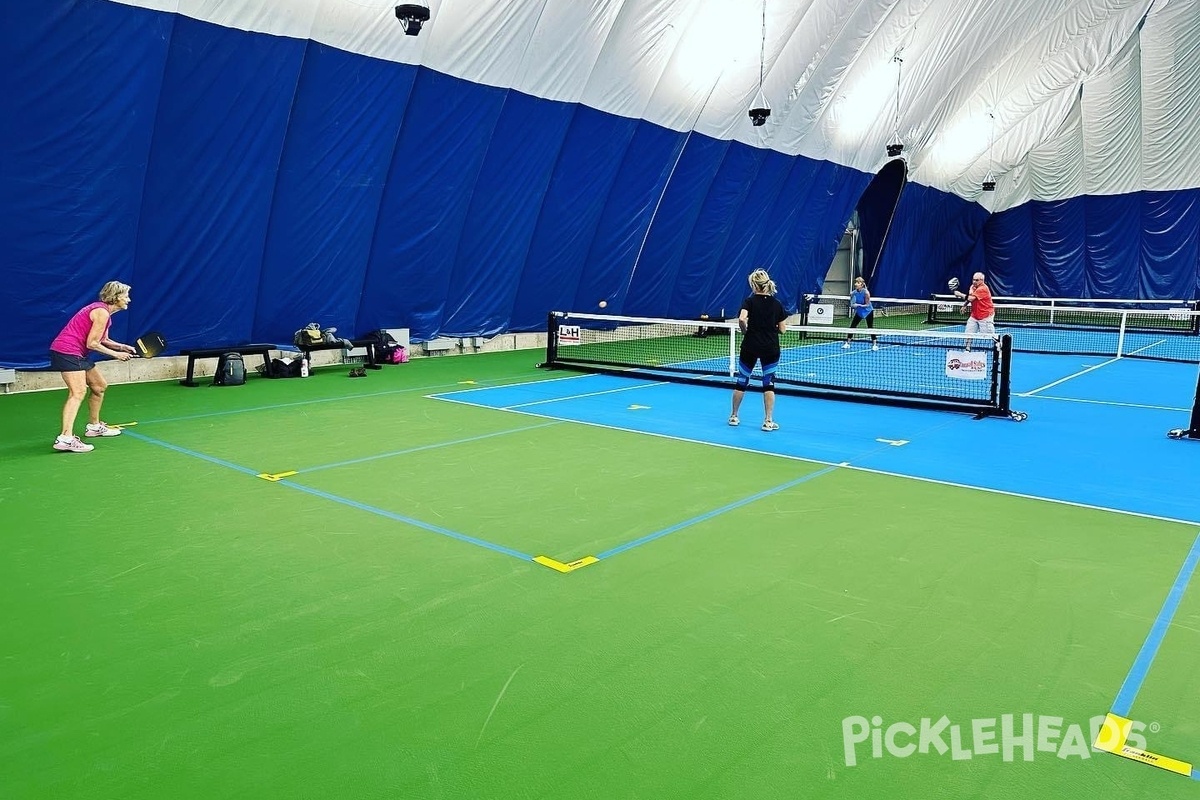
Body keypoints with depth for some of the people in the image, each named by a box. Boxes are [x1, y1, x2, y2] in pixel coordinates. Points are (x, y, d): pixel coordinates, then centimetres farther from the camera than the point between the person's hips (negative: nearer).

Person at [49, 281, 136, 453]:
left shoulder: (103, 311, 15)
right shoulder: (102, 312, -16)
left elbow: (103, 340, 20)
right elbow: (92, 343, -16)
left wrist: (122, 347, 4)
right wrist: (116, 354, -8)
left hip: (77, 354, 11)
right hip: (67, 351, -11)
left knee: (100, 386, 19)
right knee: (78, 392, -21)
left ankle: (93, 426, 33)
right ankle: (65, 439, -30)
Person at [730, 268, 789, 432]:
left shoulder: (749, 301, -5)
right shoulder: (777, 304, 2)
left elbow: (742, 319, -22)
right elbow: (782, 329, 1)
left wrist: (745, 332, -4)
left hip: (750, 347, -1)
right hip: (771, 349, 1)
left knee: (742, 381, 13)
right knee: (769, 383, 6)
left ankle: (734, 416, 24)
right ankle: (768, 421, 3)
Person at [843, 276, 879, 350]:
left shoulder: (866, 293, -22)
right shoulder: (853, 293, -11)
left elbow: (867, 305, -19)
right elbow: (852, 304, -3)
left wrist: (859, 305, -34)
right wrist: (853, 305, -26)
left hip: (868, 312, -4)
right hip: (859, 312, 4)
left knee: (871, 328, -2)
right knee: (852, 326, 0)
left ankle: (875, 344, 6)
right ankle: (847, 343, 8)